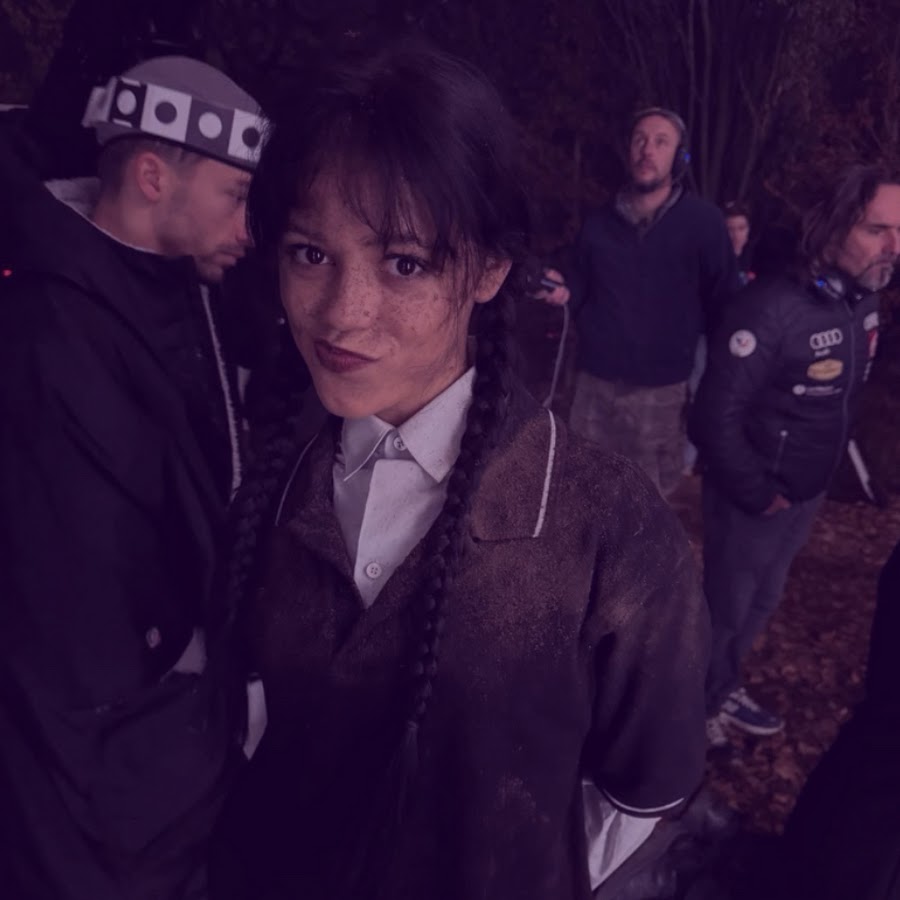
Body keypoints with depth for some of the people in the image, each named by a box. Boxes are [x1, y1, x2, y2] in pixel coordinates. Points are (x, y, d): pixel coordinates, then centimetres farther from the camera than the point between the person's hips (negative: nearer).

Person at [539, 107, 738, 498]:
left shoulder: (702, 220, -3)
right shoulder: (599, 220, 8)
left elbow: (723, 302, -3)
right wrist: (563, 288, -6)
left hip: (661, 388, -3)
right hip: (595, 381, 3)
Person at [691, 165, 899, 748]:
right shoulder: (774, 308, -27)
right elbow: (716, 416, -26)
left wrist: (820, 480, 10)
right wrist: (758, 494, -17)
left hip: (809, 494, 7)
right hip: (752, 497, -7)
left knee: (763, 601, 23)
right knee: (726, 606, 11)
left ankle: (726, 688, 46)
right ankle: (699, 704, 36)